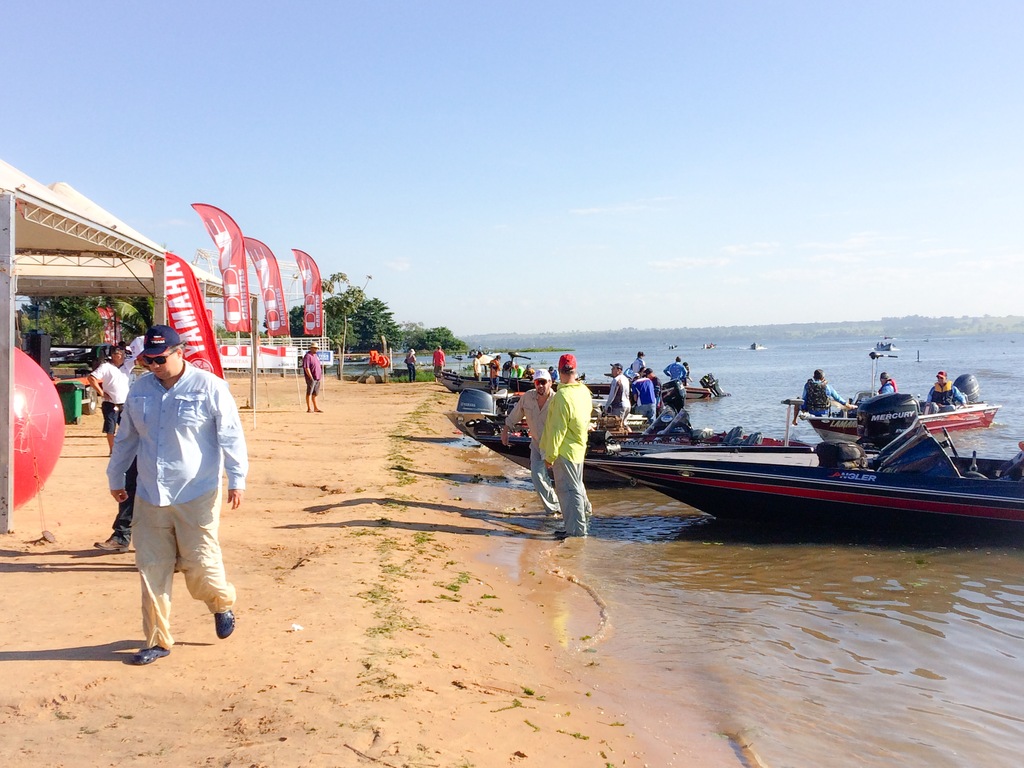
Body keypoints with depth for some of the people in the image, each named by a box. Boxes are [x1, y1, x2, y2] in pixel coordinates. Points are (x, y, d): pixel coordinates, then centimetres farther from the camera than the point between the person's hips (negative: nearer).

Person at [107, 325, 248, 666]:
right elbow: (126, 437, 18)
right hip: (149, 496, 5)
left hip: (197, 495, -4)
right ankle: (157, 641, 19)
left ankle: (222, 602, 31)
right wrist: (115, 477, 24)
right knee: (152, 570, 6)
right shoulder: (139, 389, 6)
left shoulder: (209, 387, -9)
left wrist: (236, 478, -14)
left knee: (200, 566, -2)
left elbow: (231, 435, -8)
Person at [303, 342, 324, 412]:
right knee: (309, 393, -3)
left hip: (317, 378, 9)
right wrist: (311, 377, -19)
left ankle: (316, 408, 20)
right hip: (311, 378, -9)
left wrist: (320, 376, 17)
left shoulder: (316, 355, 17)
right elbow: (306, 368, -18)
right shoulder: (307, 356, -12)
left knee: (315, 394, 14)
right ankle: (309, 409, -2)